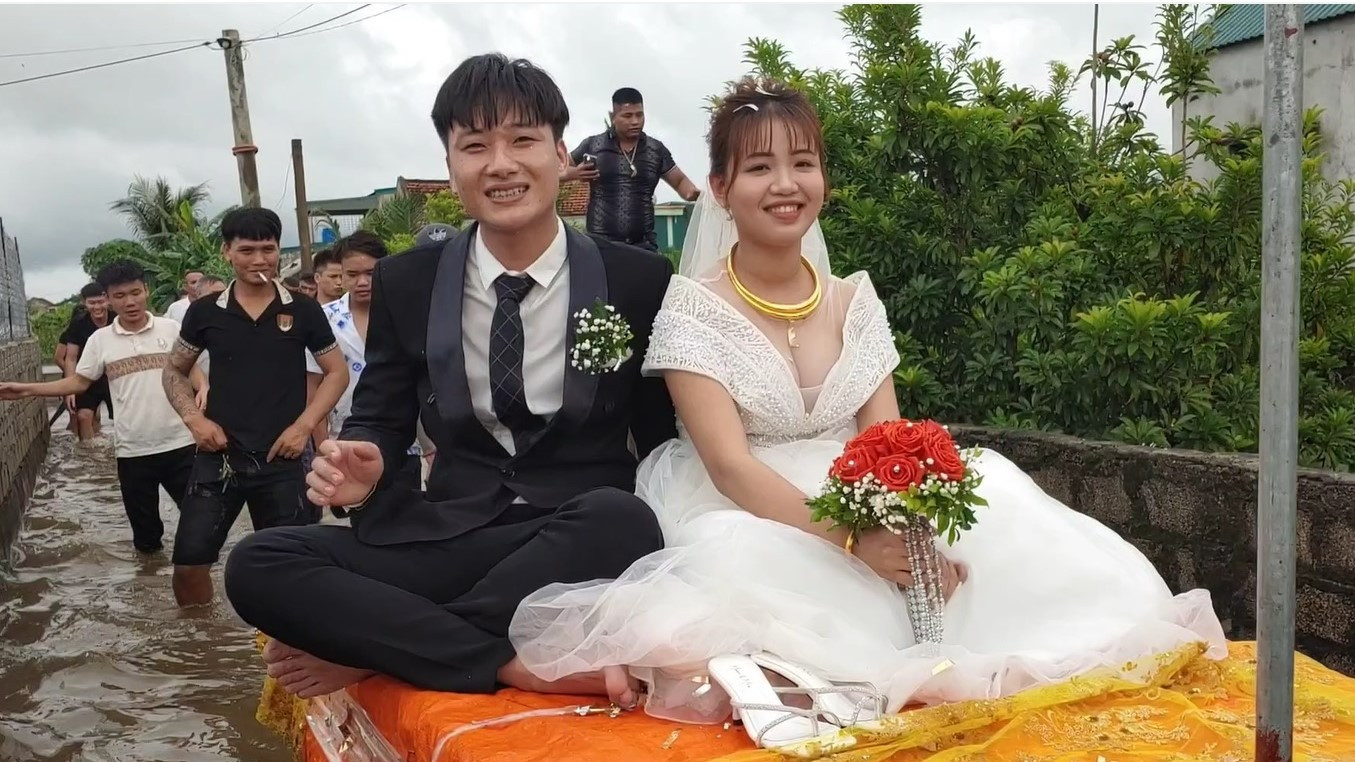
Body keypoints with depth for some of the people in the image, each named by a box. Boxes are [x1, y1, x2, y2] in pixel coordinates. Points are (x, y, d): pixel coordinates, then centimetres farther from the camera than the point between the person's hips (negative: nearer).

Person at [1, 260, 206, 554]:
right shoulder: (100, 340, 1)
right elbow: (78, 382, 7)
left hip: (179, 442, -1)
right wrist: (27, 389, -1)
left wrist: (203, 389, -19)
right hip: (133, 450, 2)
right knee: (142, 518, 14)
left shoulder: (171, 329, -1)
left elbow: (191, 369, 3)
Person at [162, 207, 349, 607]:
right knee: (189, 562, 1)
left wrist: (304, 425, -7)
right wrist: (194, 418, -4)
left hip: (282, 460, -1)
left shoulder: (303, 310, -1)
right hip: (219, 456, 1)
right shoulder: (205, 312, 2)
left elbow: (337, 372, 5)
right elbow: (174, 370, 14)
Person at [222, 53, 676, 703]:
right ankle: (521, 664, -26)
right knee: (256, 565, -18)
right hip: (451, 536, 3)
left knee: (621, 520, -38)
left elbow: (663, 435, 4)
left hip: (584, 538, -2)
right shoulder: (404, 283, 6)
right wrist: (364, 468, -13)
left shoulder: (640, 280, 0)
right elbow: (380, 419, 11)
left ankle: (369, 650, -21)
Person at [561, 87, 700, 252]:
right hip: (601, 242, -2)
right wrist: (575, 173, -9)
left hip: (643, 244, 2)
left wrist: (694, 193, -9)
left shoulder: (656, 150, 7)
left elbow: (680, 181, 14)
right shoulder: (593, 145, 3)